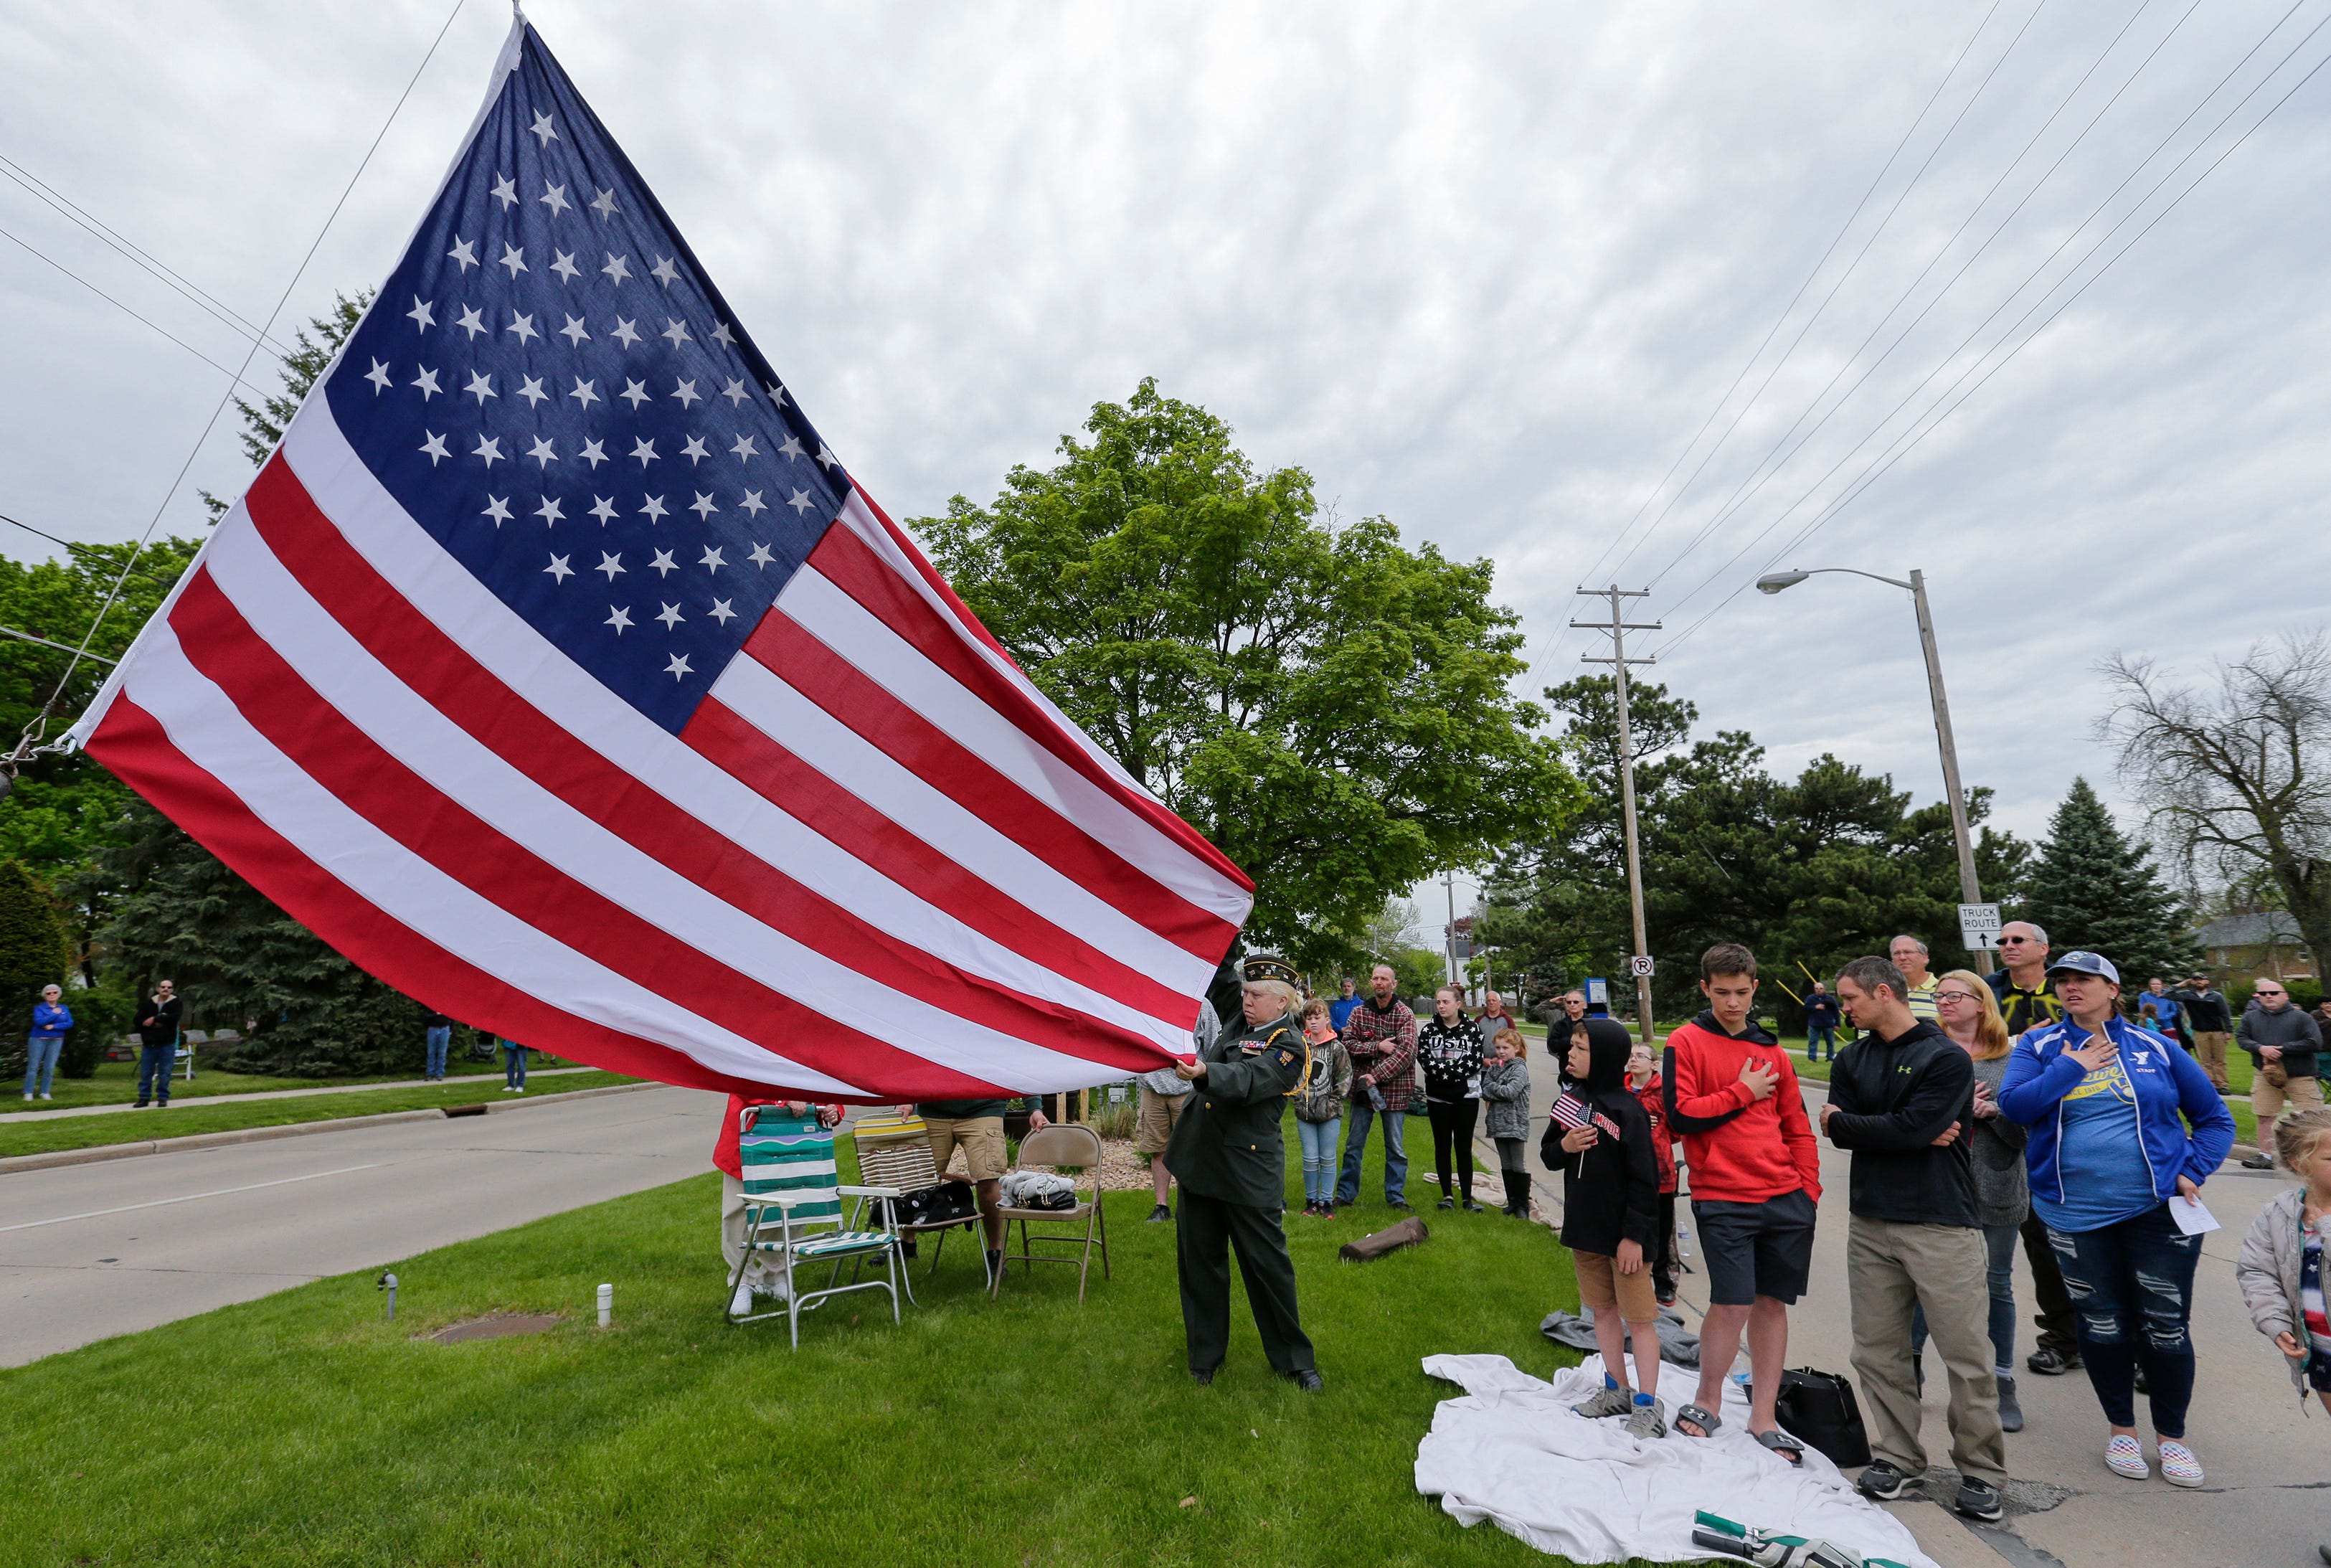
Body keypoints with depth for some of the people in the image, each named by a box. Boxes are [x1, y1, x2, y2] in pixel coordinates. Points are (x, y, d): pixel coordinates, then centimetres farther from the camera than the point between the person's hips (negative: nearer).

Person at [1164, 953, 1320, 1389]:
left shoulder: (1289, 1045, -12)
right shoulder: (1239, 1027, 8)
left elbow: (1246, 1080, -27)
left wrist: (1204, 1072, -45)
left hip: (1248, 1169, -6)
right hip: (1200, 1159, 7)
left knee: (1268, 1263, 3)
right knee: (1199, 1260, 13)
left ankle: (1294, 1358, 22)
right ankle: (1205, 1354, 29)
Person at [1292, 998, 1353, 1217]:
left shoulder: (1337, 1048, -4)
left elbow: (1345, 1079, -3)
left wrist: (1332, 1103, -8)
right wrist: (1299, 1098, -3)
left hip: (1329, 1113, -1)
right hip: (1305, 1111, 2)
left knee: (1328, 1158, 6)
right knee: (1310, 1158, 5)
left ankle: (1326, 1201, 17)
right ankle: (1311, 1200, 19)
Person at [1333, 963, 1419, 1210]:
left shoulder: (1405, 1015, -6)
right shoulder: (1359, 1012, 3)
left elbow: (1406, 1053, -16)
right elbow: (1348, 1043, -6)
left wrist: (1376, 1075, -21)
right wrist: (1378, 1046, -19)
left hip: (1394, 1089, -2)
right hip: (1362, 1087, 2)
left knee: (1396, 1147, 8)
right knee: (1353, 1145, 10)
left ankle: (1396, 1196, 22)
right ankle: (1346, 1193, 21)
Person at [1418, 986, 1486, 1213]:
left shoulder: (1472, 1029, -1)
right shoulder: (1429, 1029, 1)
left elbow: (1475, 1061, -8)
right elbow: (1424, 1058, -9)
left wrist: (1446, 1069, -15)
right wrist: (1456, 1068, -17)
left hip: (1467, 1096, -1)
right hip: (1437, 1097, 1)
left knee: (1464, 1147, 3)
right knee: (1442, 1146, 7)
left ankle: (1467, 1198, 9)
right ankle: (1447, 1195, 17)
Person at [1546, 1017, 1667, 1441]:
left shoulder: (1628, 1109, -17)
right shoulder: (1571, 1100, 3)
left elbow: (1644, 1178, -16)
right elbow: (1548, 1157, 11)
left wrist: (1635, 1234, -16)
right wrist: (1563, 1146, -11)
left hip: (1624, 1235, -7)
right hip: (1584, 1229, 7)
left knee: (1639, 1319, 4)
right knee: (1603, 1311, 18)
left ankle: (1648, 1407, 15)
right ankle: (1617, 1391, 32)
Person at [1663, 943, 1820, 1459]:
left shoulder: (1771, 1050, 12)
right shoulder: (1686, 1043, -3)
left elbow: (1796, 1125, 17)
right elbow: (1680, 1114, -13)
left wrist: (1808, 1184, 7)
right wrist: (1743, 1093, -8)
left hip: (1786, 1199, 5)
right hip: (1723, 1198, -5)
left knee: (1772, 1302, 9)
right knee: (1732, 1304, -5)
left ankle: (1763, 1419, 22)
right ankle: (1708, 1402, 18)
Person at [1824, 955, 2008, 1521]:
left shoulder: (1946, 1058, -8)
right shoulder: (1852, 1059, 10)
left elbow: (1914, 1129, -18)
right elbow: (1839, 1129, -1)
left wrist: (1843, 1122, -6)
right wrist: (1909, 1133, -12)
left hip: (1940, 1224, -5)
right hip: (1871, 1222, 5)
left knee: (1966, 1355, 2)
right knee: (1878, 1351, 10)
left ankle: (1980, 1471, 19)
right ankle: (1898, 1458, 23)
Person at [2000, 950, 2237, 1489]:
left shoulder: (2154, 1049, 2)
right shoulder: (2040, 1046, 1)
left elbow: (2216, 1118, 10)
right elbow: (2014, 1104, -14)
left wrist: (2193, 1172, -3)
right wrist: (2073, 1067, -13)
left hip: (2157, 1209, 0)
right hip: (2077, 1215, 0)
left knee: (2166, 1327, 6)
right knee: (2102, 1324, 11)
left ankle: (2171, 1436, 28)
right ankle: (2121, 1430, 30)